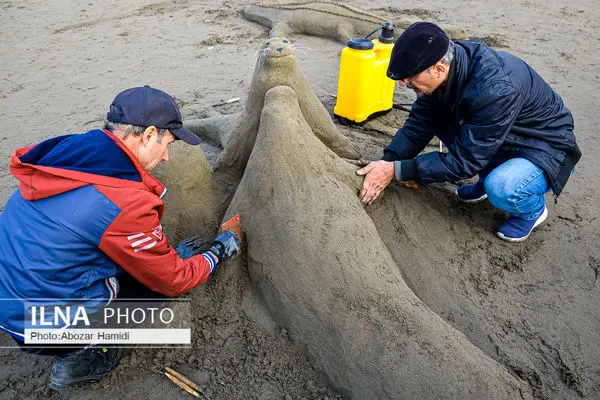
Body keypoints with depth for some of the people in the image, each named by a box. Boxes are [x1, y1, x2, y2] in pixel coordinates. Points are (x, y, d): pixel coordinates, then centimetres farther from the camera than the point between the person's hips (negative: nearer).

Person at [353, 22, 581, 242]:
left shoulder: (495, 90, -39)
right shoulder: (447, 69, -16)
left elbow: (464, 161, -33)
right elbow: (419, 124, -11)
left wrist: (396, 171, -33)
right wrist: (385, 164, -23)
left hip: (546, 149, -7)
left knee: (501, 189, -36)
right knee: (435, 117, -7)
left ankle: (533, 209, 3)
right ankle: (489, 178, 11)